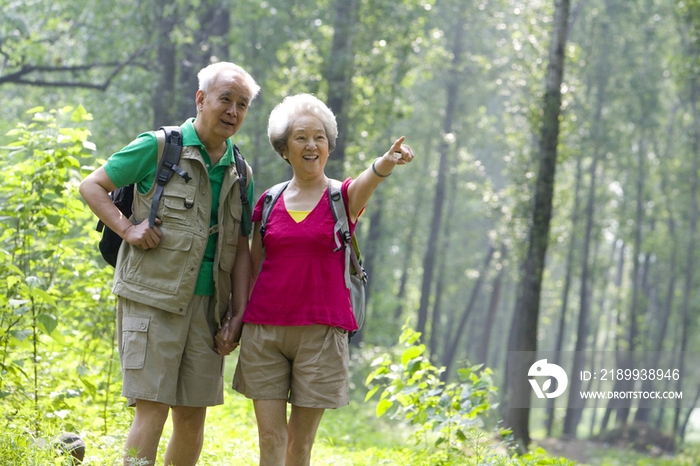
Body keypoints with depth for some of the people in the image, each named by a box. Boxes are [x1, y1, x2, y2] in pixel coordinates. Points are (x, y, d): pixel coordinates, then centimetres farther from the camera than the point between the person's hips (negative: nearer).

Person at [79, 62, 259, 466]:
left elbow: (241, 251, 14)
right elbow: (91, 186, 2)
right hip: (154, 300, -5)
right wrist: (127, 228, -12)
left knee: (193, 414, 8)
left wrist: (238, 315, 6)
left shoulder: (240, 173, 12)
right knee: (153, 409, -10)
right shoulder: (159, 147, -4)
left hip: (207, 305, 5)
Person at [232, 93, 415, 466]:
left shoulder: (344, 197, 2)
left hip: (321, 332, -2)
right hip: (264, 329, 2)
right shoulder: (269, 202, 9)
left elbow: (367, 180, -22)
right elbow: (253, 268, 15)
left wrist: (387, 162, -45)